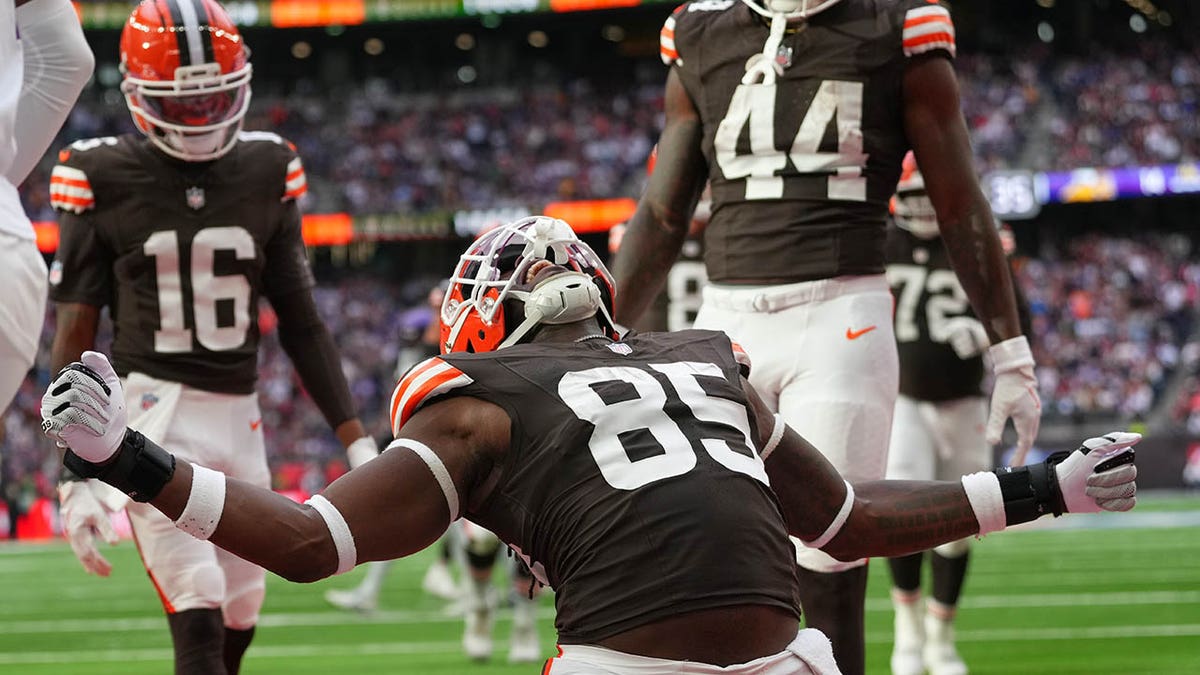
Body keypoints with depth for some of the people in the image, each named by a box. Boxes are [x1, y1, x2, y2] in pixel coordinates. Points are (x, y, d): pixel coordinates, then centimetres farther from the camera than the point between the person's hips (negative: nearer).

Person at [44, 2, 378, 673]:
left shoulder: (266, 174, 5)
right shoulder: (103, 180, -5)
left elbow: (302, 323, 11)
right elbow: (75, 334, -2)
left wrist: (358, 442, 5)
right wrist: (77, 472, -8)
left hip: (239, 416, 5)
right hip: (152, 410, -5)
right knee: (199, 621, -15)